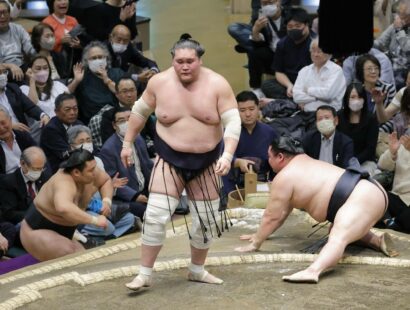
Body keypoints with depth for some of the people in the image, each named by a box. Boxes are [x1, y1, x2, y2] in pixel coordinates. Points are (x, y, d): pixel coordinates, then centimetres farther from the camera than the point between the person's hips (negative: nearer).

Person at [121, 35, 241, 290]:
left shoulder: (217, 85, -13)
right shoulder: (159, 82, -9)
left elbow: (233, 122, -15)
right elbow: (140, 112, 6)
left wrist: (228, 155, -27)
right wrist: (128, 143, 9)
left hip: (206, 161, 1)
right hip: (170, 159, -1)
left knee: (207, 219, 11)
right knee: (156, 215, -9)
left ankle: (197, 270, 32)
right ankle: (145, 274, 2)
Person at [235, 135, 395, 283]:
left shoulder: (284, 177, -6)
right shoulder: (302, 164, 24)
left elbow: (272, 216, -3)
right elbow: (284, 211, 29)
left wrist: (255, 244, 6)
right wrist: (261, 234, 32)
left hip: (364, 198, -10)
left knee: (337, 238, -34)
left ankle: (313, 271, -57)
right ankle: (378, 240, 19)